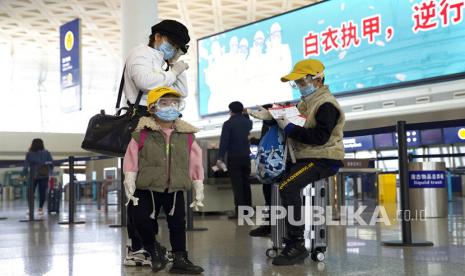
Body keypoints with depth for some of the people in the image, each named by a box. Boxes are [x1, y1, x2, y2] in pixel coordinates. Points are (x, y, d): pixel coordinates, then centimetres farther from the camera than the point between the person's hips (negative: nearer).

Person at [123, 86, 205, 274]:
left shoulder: (187, 136, 4)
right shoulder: (142, 134, -4)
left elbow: (195, 164, 7)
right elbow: (131, 161, -5)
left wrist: (198, 190, 7)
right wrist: (130, 184, -10)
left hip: (176, 190, 2)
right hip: (148, 189, -2)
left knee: (178, 224, 6)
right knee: (141, 220, -7)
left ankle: (180, 260, 18)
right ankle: (154, 249, 19)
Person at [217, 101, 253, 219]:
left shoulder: (228, 124, -10)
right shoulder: (247, 122, 7)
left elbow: (224, 141, -16)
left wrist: (220, 158, -17)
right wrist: (245, 114, 39)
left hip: (234, 157, -5)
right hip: (246, 156, 5)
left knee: (237, 185, -4)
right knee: (246, 184, 13)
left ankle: (239, 211, -7)